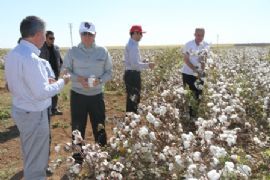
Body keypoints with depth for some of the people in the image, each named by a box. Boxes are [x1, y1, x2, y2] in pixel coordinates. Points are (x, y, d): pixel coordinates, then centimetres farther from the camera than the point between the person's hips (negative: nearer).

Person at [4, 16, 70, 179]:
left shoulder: (12, 54, 3)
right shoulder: (31, 57, -25)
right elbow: (42, 93, -25)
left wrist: (44, 80, 11)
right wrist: (61, 82, -11)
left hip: (20, 109, 9)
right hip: (34, 114, -9)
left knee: (30, 154, 27)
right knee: (36, 159, 10)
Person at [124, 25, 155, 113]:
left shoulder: (131, 44, 14)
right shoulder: (133, 45, -18)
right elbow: (135, 64, -25)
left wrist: (145, 63, 13)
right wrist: (147, 65, -17)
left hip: (131, 74, 11)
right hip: (133, 75, -11)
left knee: (131, 98, 19)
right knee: (134, 99, -4)